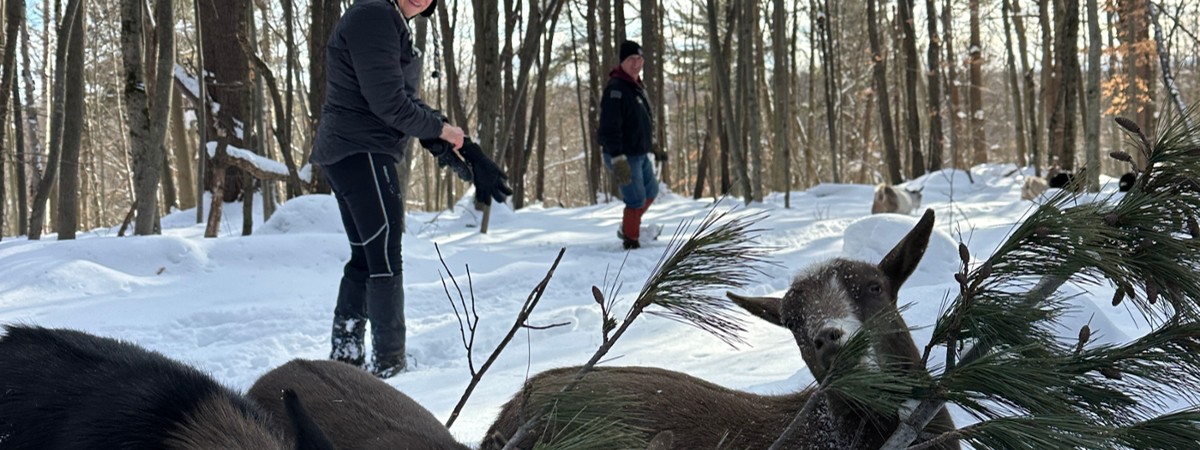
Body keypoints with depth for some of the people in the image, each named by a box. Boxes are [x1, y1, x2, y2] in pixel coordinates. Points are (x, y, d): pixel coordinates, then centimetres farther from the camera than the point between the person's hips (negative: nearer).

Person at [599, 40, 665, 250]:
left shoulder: (637, 87, 11)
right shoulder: (616, 89, -21)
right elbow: (610, 128, -27)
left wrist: (653, 147, 26)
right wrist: (618, 160, -32)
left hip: (640, 154, 10)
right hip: (624, 157, -10)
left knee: (651, 191, 22)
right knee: (637, 199, -5)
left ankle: (627, 228, 38)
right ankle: (630, 240, 10)